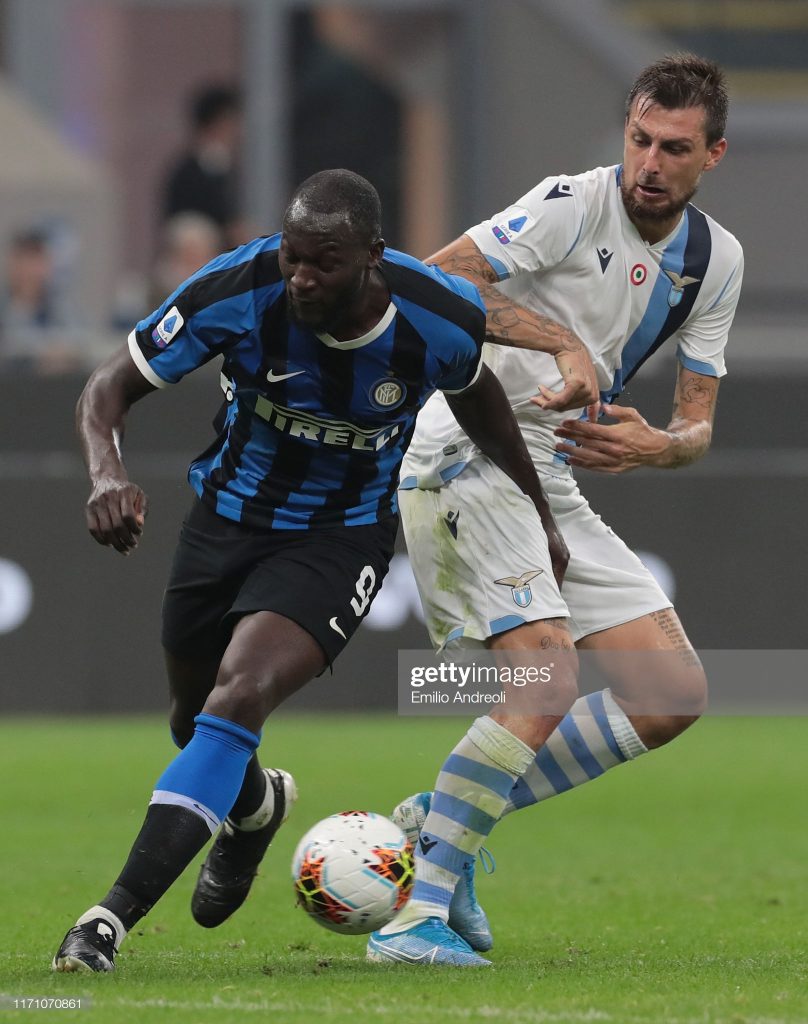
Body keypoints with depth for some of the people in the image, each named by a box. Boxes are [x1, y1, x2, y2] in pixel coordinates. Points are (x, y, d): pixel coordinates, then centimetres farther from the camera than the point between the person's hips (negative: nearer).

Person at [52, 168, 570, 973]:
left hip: (339, 538, -3)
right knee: (195, 721, 18)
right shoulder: (238, 289, -24)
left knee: (239, 696, -26)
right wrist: (106, 471, -37)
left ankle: (116, 916, -28)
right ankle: (255, 806, 57)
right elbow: (112, 385, -15)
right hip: (227, 515, 3)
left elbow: (474, 393, 4)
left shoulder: (439, 321, -22)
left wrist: (537, 513, 14)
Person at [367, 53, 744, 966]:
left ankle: (444, 820, 8)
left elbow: (698, 424, 10)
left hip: (552, 481, 8)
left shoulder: (716, 259, 10)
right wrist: (560, 343, -23)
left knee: (673, 695, 2)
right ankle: (417, 909, -20)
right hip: (465, 460, -8)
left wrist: (657, 446, -13)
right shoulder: (575, 205, -11)